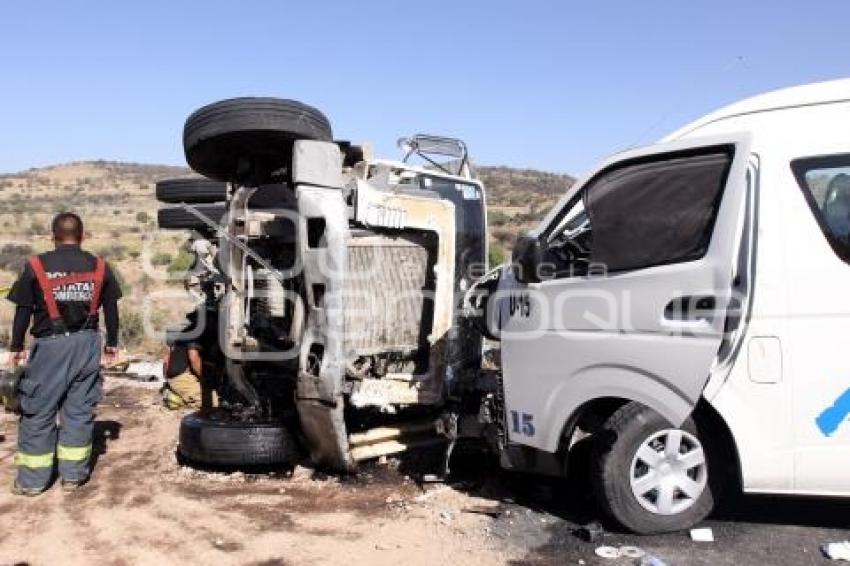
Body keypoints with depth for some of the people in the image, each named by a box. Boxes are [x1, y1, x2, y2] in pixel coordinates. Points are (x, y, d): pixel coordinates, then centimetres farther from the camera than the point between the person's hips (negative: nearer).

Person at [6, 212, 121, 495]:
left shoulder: (36, 266, -3)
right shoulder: (99, 267, 4)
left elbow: (23, 311, 0)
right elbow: (111, 309, 8)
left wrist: (16, 347, 9)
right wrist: (112, 343, 18)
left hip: (50, 345, -2)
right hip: (86, 344, 2)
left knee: (38, 411, 7)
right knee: (79, 409, 9)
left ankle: (32, 479, 12)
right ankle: (73, 474, 15)